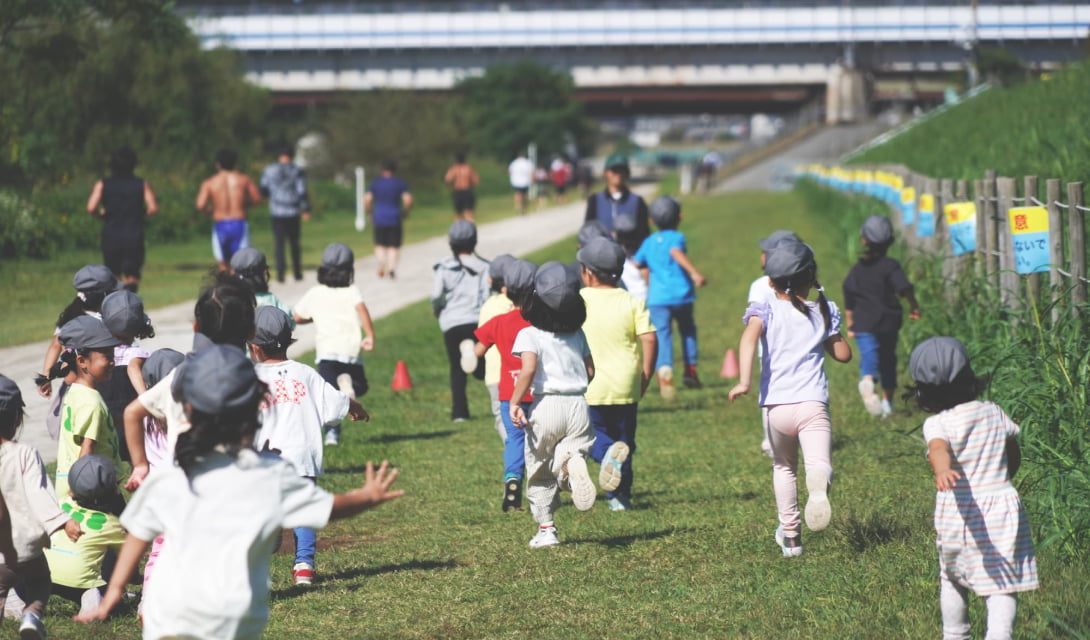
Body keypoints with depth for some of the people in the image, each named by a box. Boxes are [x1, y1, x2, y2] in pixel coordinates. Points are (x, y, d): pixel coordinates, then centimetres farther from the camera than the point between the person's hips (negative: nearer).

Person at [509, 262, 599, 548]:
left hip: (546, 406, -3)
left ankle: (546, 529, 12)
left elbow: (528, 369, -20)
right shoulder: (578, 335, 9)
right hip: (579, 406, 3)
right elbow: (590, 371, 13)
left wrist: (514, 402, -14)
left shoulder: (529, 335, -6)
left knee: (539, 471, 12)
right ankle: (573, 463, -33)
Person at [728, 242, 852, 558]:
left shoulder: (765, 310, 4)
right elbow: (843, 354, 15)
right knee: (819, 463, -14)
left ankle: (790, 535, 27)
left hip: (775, 405, 1)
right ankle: (819, 484, -52)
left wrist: (744, 381, -24)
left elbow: (749, 338, -16)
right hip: (813, 404, -1)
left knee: (783, 466, 24)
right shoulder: (824, 312, 10)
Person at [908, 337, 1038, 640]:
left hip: (958, 515, -2)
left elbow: (939, 449, -34)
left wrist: (942, 471, -54)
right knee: (1003, 586, -1)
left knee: (952, 579, 21)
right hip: (1003, 505, 2)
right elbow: (1015, 456, 17)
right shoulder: (994, 413, 4)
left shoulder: (937, 424, -10)